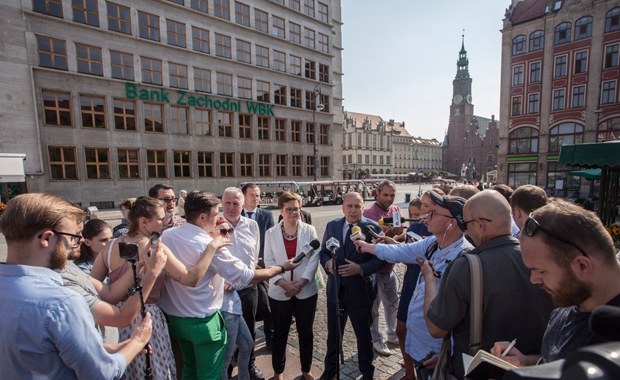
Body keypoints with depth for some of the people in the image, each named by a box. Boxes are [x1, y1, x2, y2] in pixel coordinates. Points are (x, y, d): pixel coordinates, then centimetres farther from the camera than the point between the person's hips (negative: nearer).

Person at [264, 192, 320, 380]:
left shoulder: (309, 230, -3)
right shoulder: (271, 233, -2)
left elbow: (314, 259, -5)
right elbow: (269, 261, -4)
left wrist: (301, 281, -14)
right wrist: (283, 282, -15)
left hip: (306, 291, 0)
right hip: (279, 292, 0)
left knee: (306, 333, 16)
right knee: (280, 334, 15)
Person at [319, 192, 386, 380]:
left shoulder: (373, 227, -12)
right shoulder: (332, 226, -1)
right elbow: (323, 251, 6)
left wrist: (361, 269, -23)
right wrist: (327, 262, -14)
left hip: (360, 291, -3)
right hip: (335, 288, 3)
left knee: (364, 335, 20)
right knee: (333, 334, 22)